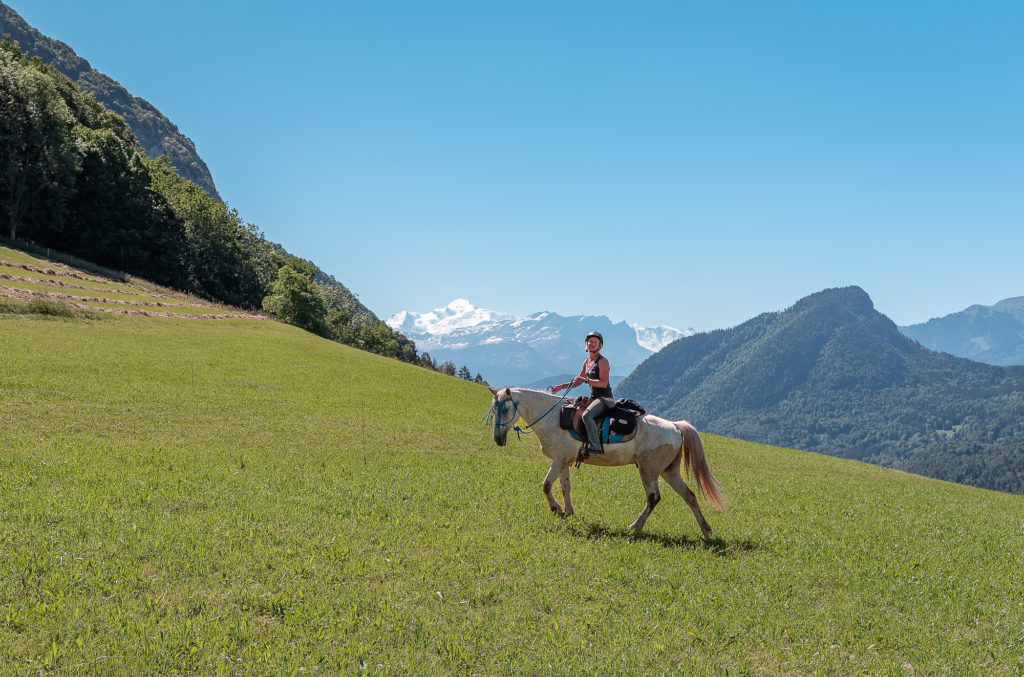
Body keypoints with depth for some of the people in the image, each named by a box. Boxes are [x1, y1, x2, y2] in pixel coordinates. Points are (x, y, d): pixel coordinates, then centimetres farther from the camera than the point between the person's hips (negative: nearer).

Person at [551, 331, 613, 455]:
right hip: (594, 397, 10)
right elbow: (577, 381, 23)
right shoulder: (587, 362, 15)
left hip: (604, 398, -9)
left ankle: (596, 447, -33)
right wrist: (561, 387, 14)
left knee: (586, 415, -32)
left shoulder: (602, 361, -9)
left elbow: (603, 383, -19)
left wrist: (586, 380, -26)